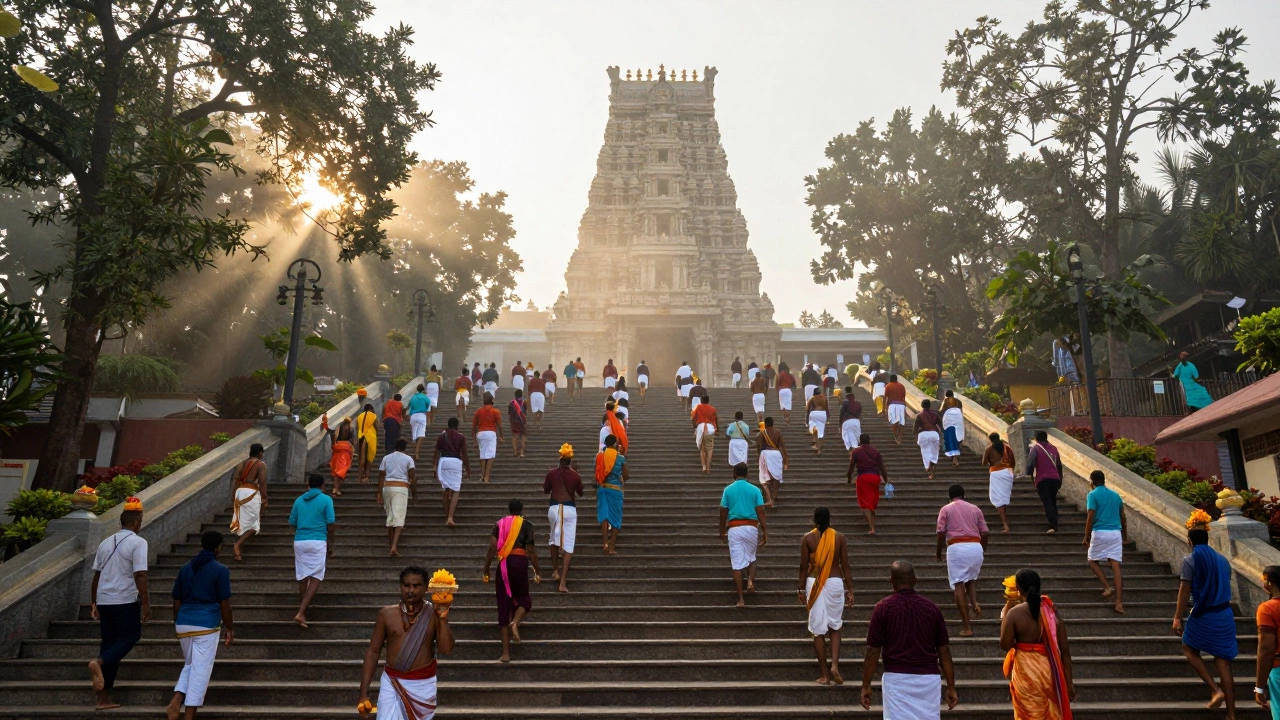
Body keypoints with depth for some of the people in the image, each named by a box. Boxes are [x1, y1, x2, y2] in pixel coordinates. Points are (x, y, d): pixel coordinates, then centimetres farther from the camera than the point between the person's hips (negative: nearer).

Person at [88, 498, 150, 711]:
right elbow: (139, 575, -17)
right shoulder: (138, 542, -10)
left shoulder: (105, 543, 12)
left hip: (104, 600, 7)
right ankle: (99, 662, -20)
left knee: (109, 642, 11)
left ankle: (104, 698, 11)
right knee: (130, 637, 8)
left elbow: (96, 575, 16)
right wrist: (146, 603, -14)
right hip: (126, 600, -7)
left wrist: (93, 602, 25)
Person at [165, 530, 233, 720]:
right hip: (207, 624, -6)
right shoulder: (220, 570, -6)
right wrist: (229, 628, 5)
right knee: (200, 669, 2)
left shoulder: (185, 569, 10)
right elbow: (224, 603, -6)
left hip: (183, 624, 6)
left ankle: (175, 704, 5)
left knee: (189, 665, 21)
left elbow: (176, 600, 14)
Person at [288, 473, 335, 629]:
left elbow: (292, 523, 12)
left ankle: (303, 609, 24)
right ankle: (301, 612, -14)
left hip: (299, 541, 4)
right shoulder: (326, 500, -4)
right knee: (316, 578, -2)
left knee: (303, 576, 15)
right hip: (318, 542, -4)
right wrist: (330, 543, 5)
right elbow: (330, 524, -6)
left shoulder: (299, 500, 8)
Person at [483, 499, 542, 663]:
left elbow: (492, 548, 1)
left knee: (504, 604, 6)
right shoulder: (526, 524, 3)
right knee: (523, 598, 20)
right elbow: (530, 550, -2)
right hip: (519, 562, -2)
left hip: (503, 565, 2)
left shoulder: (499, 524, 11)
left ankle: (506, 652, 5)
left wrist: (486, 570, 7)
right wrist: (537, 571, 6)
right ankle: (515, 623, -14)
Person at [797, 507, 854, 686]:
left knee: (818, 630, 6)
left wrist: (801, 589, 6)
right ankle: (835, 665, -1)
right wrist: (850, 590, 6)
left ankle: (825, 674, 9)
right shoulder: (839, 537, -1)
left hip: (814, 584, -1)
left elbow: (804, 567, -3)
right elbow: (845, 566, 0)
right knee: (835, 627, 16)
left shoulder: (807, 538, -3)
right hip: (835, 583, 1)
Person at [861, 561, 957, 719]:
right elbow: (944, 650, 4)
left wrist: (866, 685, 2)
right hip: (928, 678, 3)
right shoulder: (931, 608, 3)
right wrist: (951, 686, 10)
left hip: (896, 678, -3)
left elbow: (873, 651, -6)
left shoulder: (883, 608, -5)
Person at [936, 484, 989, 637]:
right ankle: (975, 603, -5)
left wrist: (939, 553, 12)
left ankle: (966, 627, -3)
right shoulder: (975, 508, 16)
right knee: (971, 579, 25)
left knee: (959, 585, 0)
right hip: (976, 547, 4)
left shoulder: (946, 509, 8)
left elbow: (941, 533, -1)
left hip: (956, 547, -3)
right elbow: (984, 532, 12)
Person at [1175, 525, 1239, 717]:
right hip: (1225, 615, 5)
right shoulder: (1223, 560, 7)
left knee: (1189, 650, 19)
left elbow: (1185, 591, -13)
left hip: (1204, 615, -5)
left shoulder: (1190, 560, -10)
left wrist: (1178, 617, -8)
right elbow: (1225, 588, 17)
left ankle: (1216, 689, 3)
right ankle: (1231, 714, 8)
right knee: (1223, 661, 7)